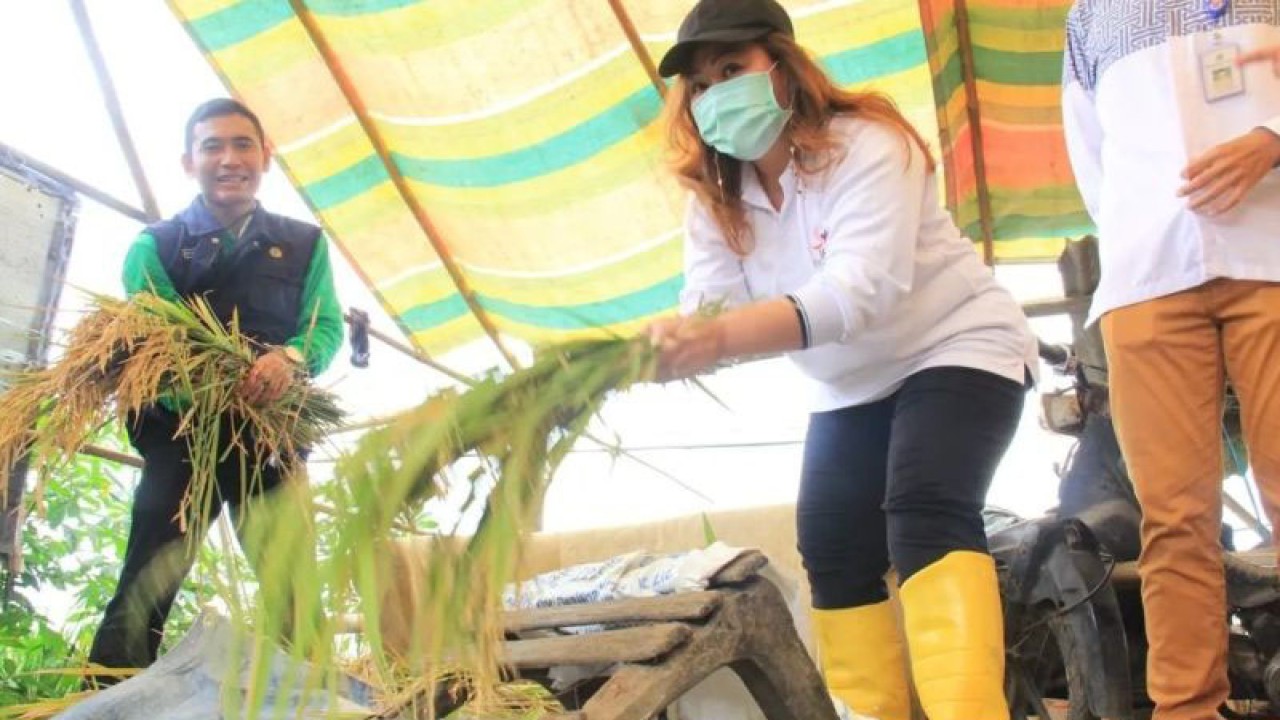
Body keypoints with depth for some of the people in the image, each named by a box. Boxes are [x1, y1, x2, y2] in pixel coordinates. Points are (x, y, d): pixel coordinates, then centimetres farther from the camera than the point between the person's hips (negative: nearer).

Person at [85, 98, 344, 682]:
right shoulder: (155, 247, 6)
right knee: (144, 593, -7)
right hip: (180, 438, -2)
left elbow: (327, 325, 3)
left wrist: (292, 358, -22)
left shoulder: (305, 245, 13)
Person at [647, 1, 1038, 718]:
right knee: (832, 550, -3)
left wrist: (723, 336, -52)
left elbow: (863, 289, -37)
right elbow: (708, 310, -17)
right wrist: (669, 345, -43)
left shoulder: (866, 145, -23)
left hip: (957, 348, -7)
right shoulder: (716, 202, -3)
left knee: (925, 515, -28)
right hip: (851, 389, 7)